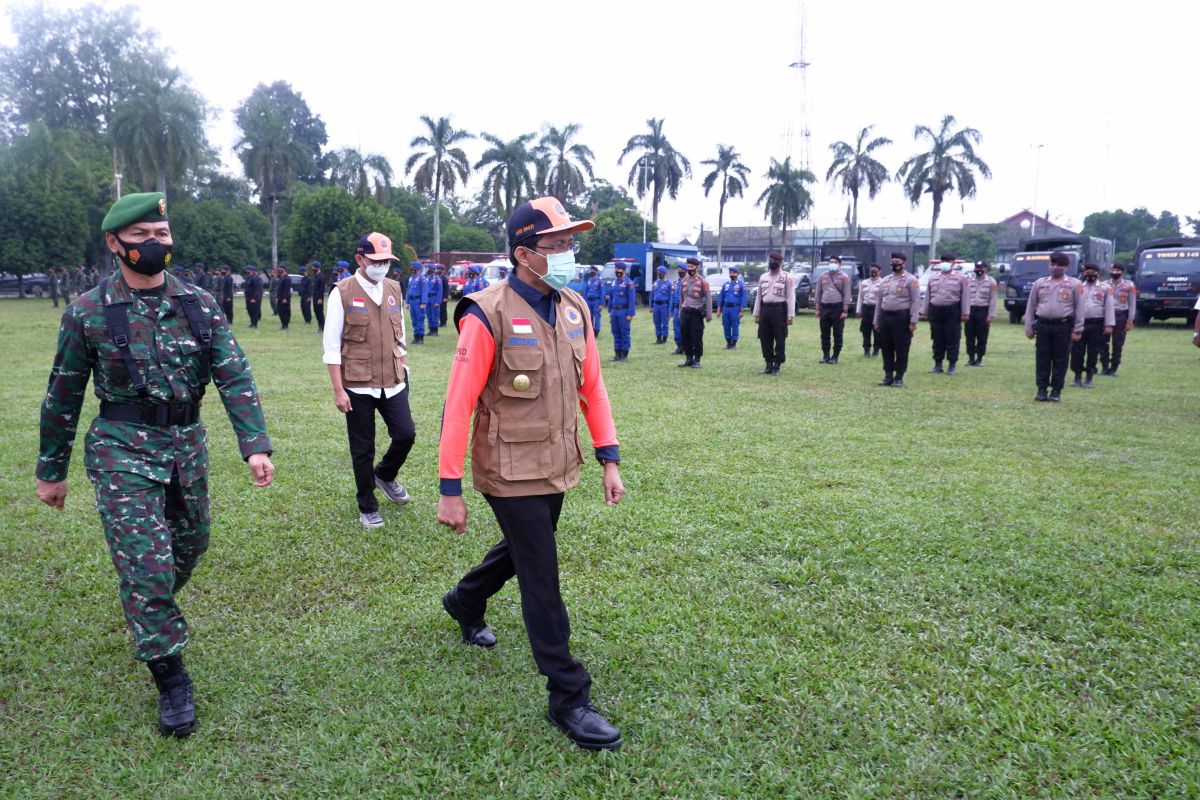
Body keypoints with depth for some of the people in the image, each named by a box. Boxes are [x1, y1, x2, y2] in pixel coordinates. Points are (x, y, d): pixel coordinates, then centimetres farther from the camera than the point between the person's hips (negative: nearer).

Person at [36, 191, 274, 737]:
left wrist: (256, 444, -17)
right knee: (146, 565, -8)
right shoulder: (88, 313, -6)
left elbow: (235, 377, -5)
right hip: (123, 454, -4)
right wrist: (51, 471, 8)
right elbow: (63, 398, 2)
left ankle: (150, 615, 50)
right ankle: (171, 681, 8)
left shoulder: (199, 305, 0)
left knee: (189, 546, 18)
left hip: (188, 447, 4)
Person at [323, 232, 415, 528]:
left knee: (406, 434, -1)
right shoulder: (342, 292, -8)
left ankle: (385, 475, 31)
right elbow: (332, 345, -8)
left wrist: (403, 368, 12)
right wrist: (338, 390, -10)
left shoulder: (394, 289, 7)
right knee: (362, 449, 7)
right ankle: (367, 507, 25)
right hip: (358, 386, -4)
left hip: (393, 382, 4)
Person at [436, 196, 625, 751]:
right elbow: (459, 405, -18)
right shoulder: (488, 315, -19)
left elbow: (591, 387, 7)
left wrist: (609, 459, 3)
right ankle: (569, 699, 16)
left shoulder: (574, 310, 1)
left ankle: (465, 602, 57)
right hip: (511, 473, -7)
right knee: (542, 581, 1)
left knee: (521, 550, 27)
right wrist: (450, 491, -17)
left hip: (557, 468, 7)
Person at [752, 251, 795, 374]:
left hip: (779, 310, -5)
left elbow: (791, 297, -7)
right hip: (765, 309, 5)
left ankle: (777, 365, 6)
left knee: (780, 339, -1)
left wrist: (790, 316, -13)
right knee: (765, 339, 7)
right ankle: (769, 364, 18)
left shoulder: (787, 278, -3)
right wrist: (756, 314, 11)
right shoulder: (763, 277, 13)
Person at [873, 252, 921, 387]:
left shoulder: (910, 280, -4)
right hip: (885, 317, 6)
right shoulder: (885, 281, 14)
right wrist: (877, 320, 12)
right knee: (886, 349, 8)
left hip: (902, 317, -6)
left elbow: (916, 301, -10)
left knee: (901, 350, 0)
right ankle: (888, 376, 16)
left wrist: (913, 321, -16)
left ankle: (899, 378, 8)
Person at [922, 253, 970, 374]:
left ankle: (953, 365, 6)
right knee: (937, 340, 7)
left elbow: (965, 296, -2)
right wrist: (926, 312, 10)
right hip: (935, 311, 3)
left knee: (952, 340, -1)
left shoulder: (961, 277, 1)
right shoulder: (933, 278, 12)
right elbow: (928, 296, 14)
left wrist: (965, 313, -8)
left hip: (953, 312, -3)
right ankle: (938, 364, 14)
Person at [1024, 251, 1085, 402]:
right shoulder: (1040, 283, 10)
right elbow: (1031, 306, 12)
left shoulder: (1073, 284, 3)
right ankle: (1042, 390, 9)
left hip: (1063, 326, -2)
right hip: (1043, 326, 2)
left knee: (1060, 360, 2)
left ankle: (1056, 391, 9)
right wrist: (1029, 327, 7)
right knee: (1042, 359, 3)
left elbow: (1079, 308, 1)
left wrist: (1077, 330, -4)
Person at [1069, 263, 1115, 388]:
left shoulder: (1105, 288, 4)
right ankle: (1077, 377, 11)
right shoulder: (1078, 287, 9)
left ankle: (1089, 379, 12)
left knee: (1093, 352, 4)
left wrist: (1109, 325, -6)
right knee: (1076, 351, -1)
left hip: (1097, 325, -1)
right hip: (1079, 323, 1)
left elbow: (1109, 307, 0)